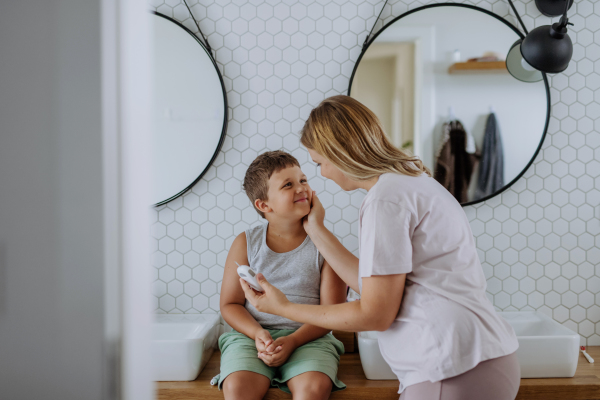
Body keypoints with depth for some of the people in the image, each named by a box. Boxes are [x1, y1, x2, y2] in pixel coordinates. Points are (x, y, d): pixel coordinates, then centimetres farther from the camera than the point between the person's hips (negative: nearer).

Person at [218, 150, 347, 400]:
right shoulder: (246, 243, 4)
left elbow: (331, 310, -2)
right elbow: (230, 304, 7)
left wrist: (292, 340, -16)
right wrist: (257, 333, -13)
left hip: (308, 337, 0)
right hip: (251, 334, 1)